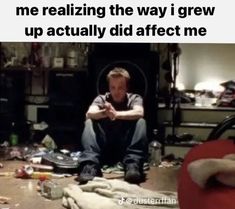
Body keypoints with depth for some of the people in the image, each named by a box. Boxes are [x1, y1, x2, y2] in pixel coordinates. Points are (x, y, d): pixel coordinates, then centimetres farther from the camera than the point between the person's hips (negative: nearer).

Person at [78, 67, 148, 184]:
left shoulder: (134, 98, 3)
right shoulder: (102, 99, 6)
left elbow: (139, 113, -22)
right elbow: (89, 114, -17)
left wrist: (116, 114, -40)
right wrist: (104, 113, -40)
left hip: (126, 148, -1)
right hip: (104, 149, 1)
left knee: (140, 122, -23)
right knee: (89, 122, -22)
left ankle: (133, 166, -36)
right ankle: (89, 166, -39)